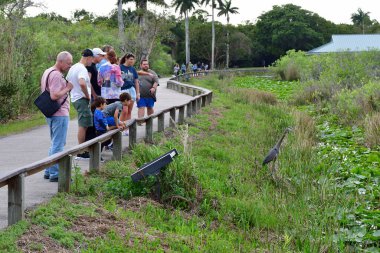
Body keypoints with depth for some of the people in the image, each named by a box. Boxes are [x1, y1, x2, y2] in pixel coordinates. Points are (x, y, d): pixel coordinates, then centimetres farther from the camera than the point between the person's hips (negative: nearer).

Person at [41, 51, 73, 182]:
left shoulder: (47, 72, 15)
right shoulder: (56, 75, -18)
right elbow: (54, 96, -26)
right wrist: (68, 88, -16)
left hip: (51, 113, 11)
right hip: (59, 114, -11)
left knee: (55, 144, 18)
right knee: (58, 145, -5)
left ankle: (49, 171, 23)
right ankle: (55, 174, -2)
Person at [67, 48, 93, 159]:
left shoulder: (73, 68, 14)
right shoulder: (82, 69, -17)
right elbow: (82, 83, -33)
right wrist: (87, 95, -20)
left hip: (75, 99, 10)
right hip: (82, 99, -10)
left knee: (82, 125, 18)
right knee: (83, 125, -6)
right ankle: (81, 151, -3)